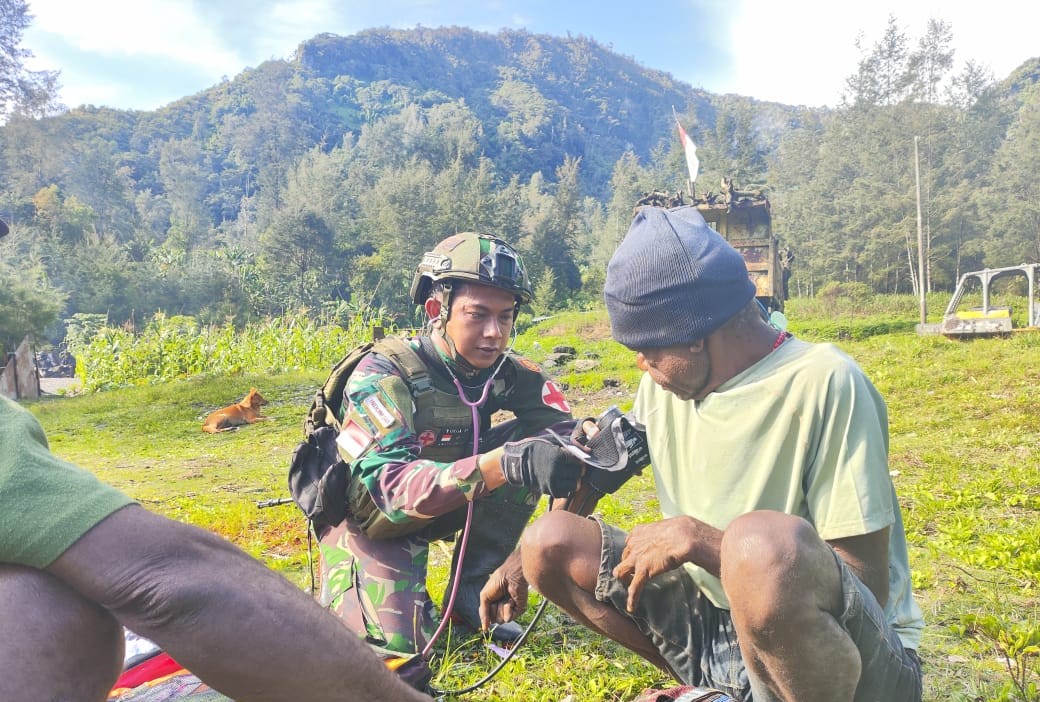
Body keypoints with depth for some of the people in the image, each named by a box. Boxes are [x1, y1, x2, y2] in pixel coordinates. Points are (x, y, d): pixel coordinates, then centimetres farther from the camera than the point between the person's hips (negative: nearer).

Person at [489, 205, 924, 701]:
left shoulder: (823, 384, -20)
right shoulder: (664, 382, -1)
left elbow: (868, 588, -21)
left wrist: (696, 538, -25)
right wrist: (521, 561, 14)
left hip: (854, 653, -6)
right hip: (720, 624, 7)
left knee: (764, 543, -39)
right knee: (551, 543, -4)